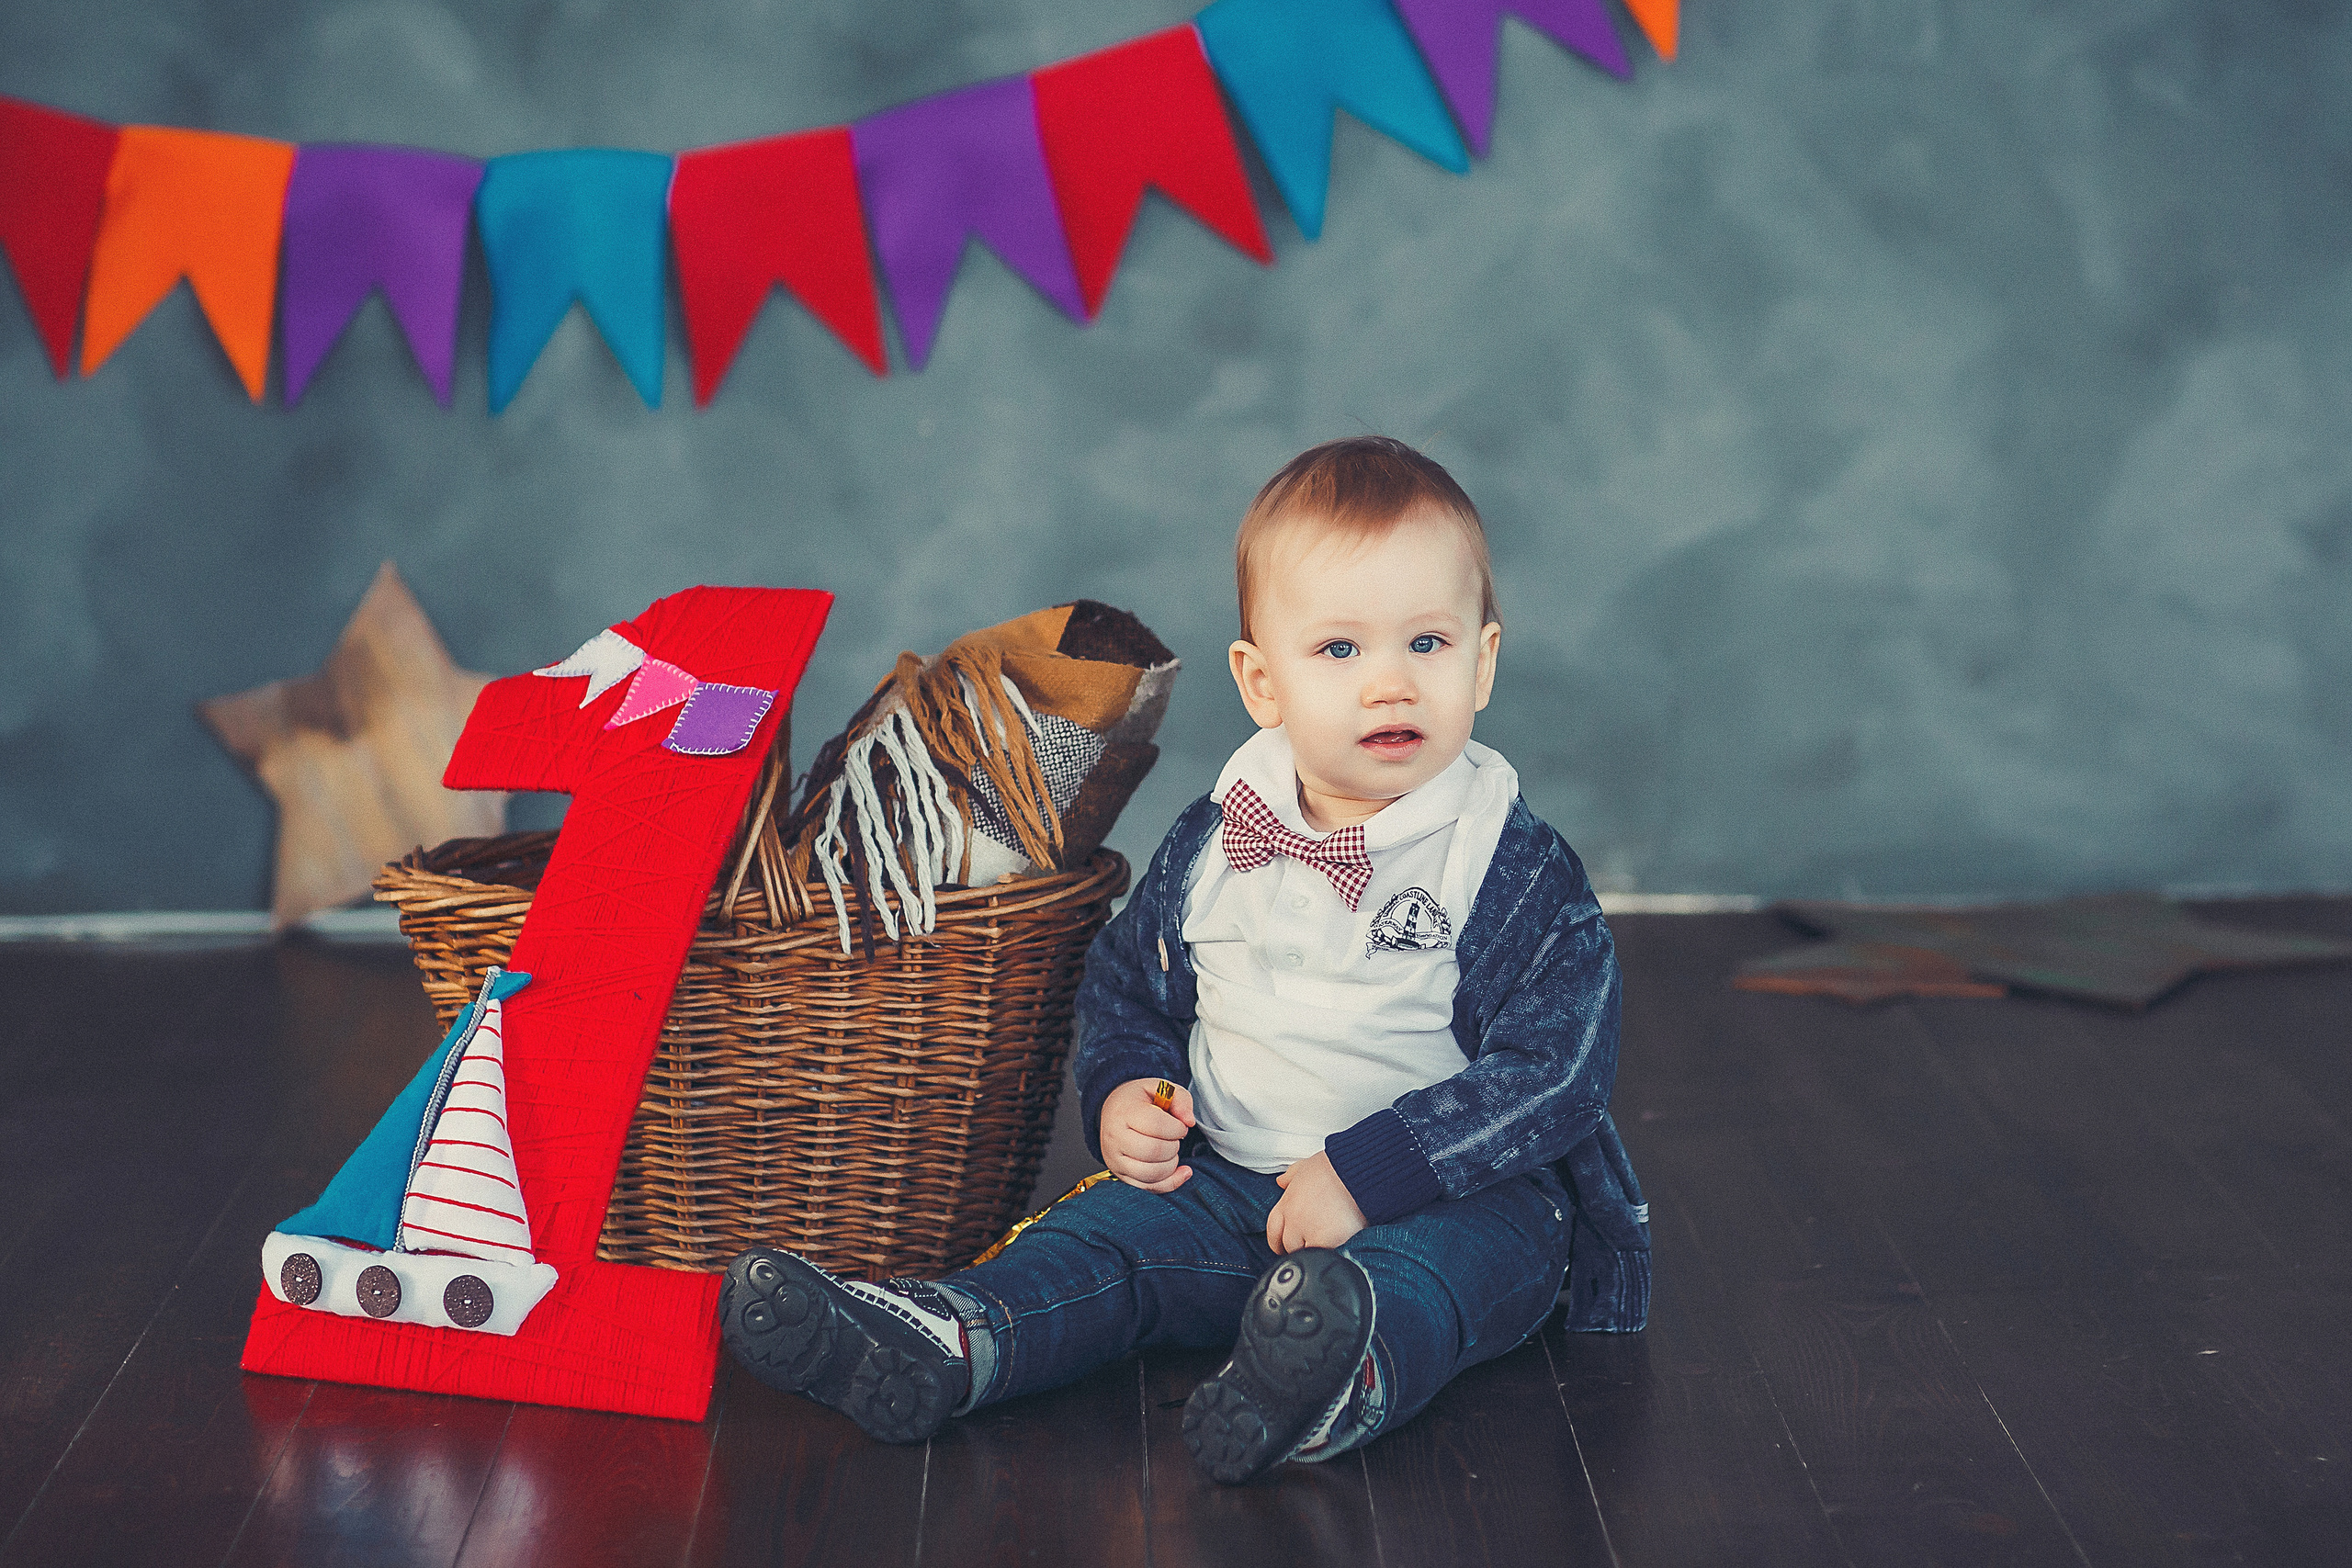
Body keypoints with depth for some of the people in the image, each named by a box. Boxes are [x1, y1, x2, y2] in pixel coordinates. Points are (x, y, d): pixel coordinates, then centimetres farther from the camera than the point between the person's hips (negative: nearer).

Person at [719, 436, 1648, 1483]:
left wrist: (1367, 1172, -24)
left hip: (1457, 1199, -4)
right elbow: (1124, 983, 20)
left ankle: (1352, 1378, -65)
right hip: (1226, 1179, 5)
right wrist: (1123, 1093, -4)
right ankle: (944, 1341, -43)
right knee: (1113, 1231, -19)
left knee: (1477, 1251, -35)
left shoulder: (1519, 874, -8)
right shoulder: (1211, 847, 5)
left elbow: (1553, 1065, -17)